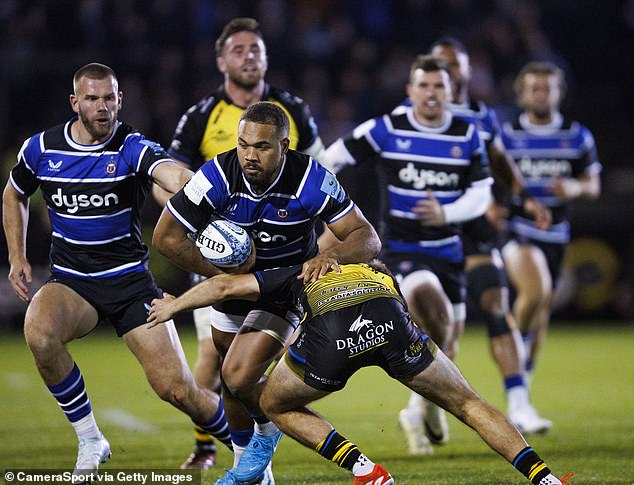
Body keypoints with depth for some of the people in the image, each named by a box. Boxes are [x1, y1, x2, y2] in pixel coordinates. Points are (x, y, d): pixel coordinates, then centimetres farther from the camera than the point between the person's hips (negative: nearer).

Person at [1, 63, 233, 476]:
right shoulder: (41, 148, -1)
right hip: (70, 282, 2)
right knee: (39, 332, -33)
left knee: (177, 389, -10)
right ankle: (90, 441, -14)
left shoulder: (133, 148, -12)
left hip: (130, 280, -2)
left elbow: (173, 175, -34)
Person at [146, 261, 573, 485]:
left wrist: (174, 306, 48)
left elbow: (226, 287, 33)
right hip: (389, 325, 2)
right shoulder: (379, 269, 44)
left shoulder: (300, 274, 39)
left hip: (329, 335, -1)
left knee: (276, 406, 26)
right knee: (468, 405, 19)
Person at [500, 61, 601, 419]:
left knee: (541, 315, 10)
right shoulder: (505, 135, 0)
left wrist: (574, 188, -13)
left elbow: (593, 184, 9)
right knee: (536, 289, -31)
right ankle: (518, 342, -2)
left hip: (554, 232, 3)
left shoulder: (578, 137, 5)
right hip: (514, 227, -3)